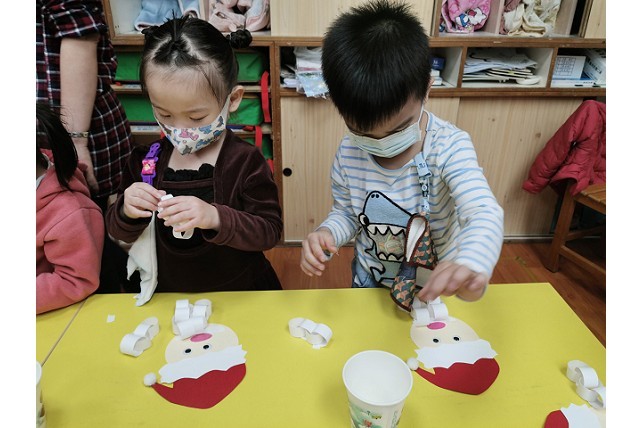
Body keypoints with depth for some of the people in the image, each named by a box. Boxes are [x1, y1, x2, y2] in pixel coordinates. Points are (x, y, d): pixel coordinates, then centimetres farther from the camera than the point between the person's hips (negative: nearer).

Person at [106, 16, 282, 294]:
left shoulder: (245, 161, -12)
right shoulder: (145, 159, -2)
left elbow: (270, 231, -14)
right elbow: (120, 234, 7)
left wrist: (215, 218, -29)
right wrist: (127, 212, -16)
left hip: (240, 294, -4)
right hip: (166, 296, 5)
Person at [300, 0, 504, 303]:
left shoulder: (449, 146, -27)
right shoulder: (348, 153, -18)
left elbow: (484, 212, -38)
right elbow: (345, 212, -4)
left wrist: (471, 263, -60)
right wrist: (327, 233, -27)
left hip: (436, 285, -2)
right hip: (369, 280, 2)